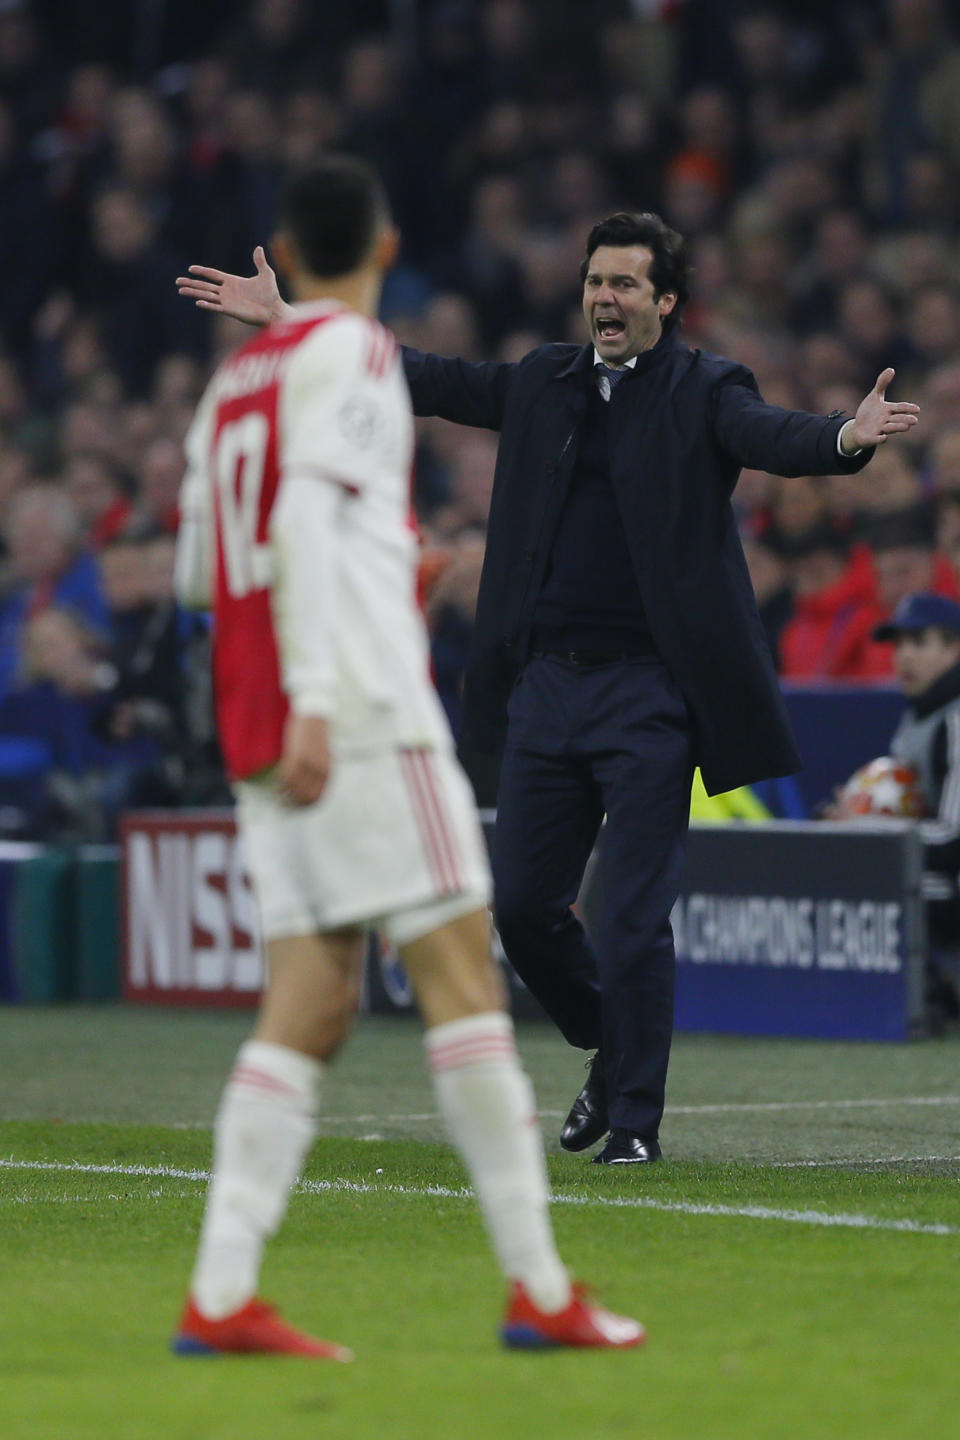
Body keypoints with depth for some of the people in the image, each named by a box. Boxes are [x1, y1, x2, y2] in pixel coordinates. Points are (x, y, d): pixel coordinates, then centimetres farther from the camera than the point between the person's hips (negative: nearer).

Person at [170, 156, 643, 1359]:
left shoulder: (233, 381, 19)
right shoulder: (351, 352, -3)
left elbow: (199, 571, 23)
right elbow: (303, 514, -16)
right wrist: (314, 700, -23)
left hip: (260, 734, 7)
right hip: (364, 716, -7)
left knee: (308, 1003, 4)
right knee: (460, 973, -5)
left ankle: (220, 1292, -5)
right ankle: (536, 1284, -7)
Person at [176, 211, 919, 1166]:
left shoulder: (703, 390, -3)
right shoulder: (543, 383, 12)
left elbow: (769, 435, -21)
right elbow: (429, 381, 17)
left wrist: (848, 439, -44)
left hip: (649, 692, -5)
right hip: (545, 684, 5)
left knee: (635, 918, -5)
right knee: (522, 904, 8)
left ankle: (635, 1121, 5)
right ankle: (610, 1054, 31)